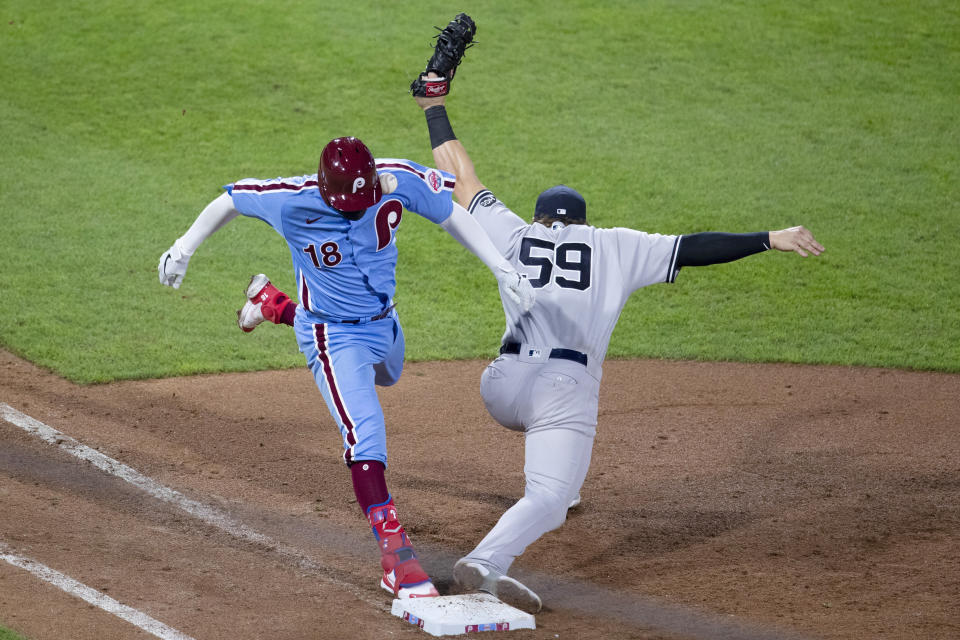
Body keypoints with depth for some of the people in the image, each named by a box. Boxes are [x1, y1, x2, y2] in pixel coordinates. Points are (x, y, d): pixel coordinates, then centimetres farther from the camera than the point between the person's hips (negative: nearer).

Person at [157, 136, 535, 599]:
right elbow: (231, 200, -13)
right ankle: (395, 558, -22)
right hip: (333, 340, -6)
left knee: (386, 375, 39)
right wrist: (184, 248, -5)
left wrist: (501, 267, -9)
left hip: (383, 322, 6)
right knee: (366, 434, -22)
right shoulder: (292, 200, -30)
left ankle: (275, 305, 55)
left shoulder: (400, 181, -22)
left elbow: (451, 214, -7)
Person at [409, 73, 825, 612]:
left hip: (502, 387, 4)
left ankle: (560, 492, 52)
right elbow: (693, 249, 9)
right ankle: (486, 562, -39)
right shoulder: (616, 247, 16)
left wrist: (436, 109, 36)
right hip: (565, 390, -4)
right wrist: (769, 240, 12)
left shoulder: (513, 235, 19)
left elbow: (461, 178, 26)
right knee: (547, 503, -12)